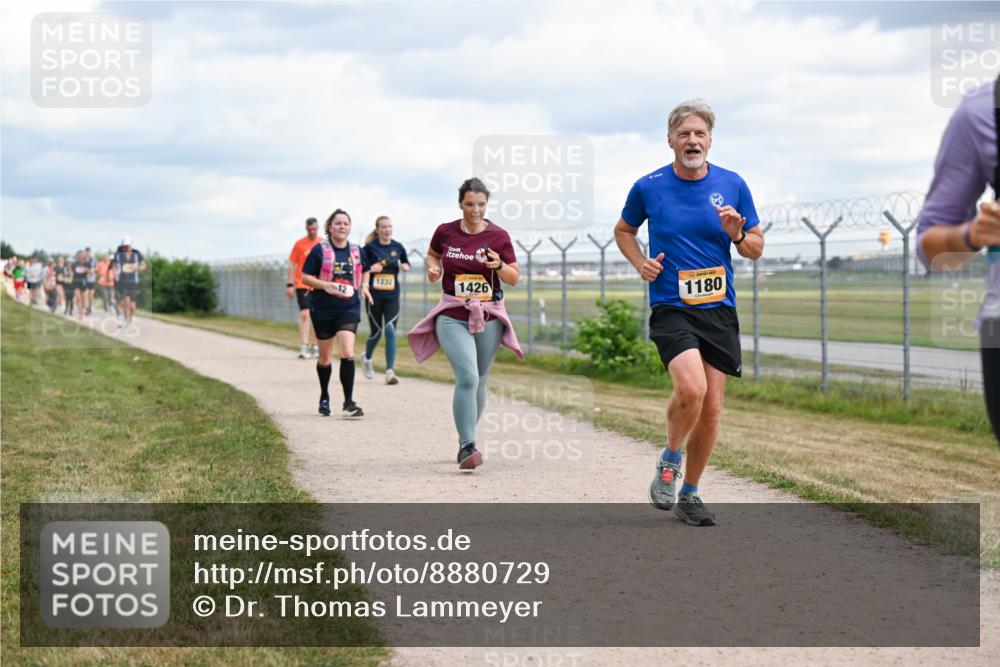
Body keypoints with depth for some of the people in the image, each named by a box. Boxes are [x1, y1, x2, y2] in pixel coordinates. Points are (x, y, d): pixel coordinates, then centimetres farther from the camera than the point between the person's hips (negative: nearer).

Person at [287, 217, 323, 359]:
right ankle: (303, 348, -13)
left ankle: (315, 347, 18)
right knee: (304, 314, -11)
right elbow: (292, 264, 2)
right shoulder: (299, 244, 0)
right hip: (302, 284, -3)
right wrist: (289, 284, -3)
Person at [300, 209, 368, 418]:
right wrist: (325, 285, -19)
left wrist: (364, 286, 4)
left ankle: (349, 403, -14)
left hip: (349, 308, 1)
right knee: (325, 357, 12)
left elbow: (364, 271, 24)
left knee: (347, 353, -16)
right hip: (322, 309, -1)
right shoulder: (319, 250, -4)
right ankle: (324, 398, 33)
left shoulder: (357, 251, 6)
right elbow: (305, 277, -3)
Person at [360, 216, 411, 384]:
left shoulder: (398, 247, 4)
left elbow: (405, 263, 20)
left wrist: (405, 266, -2)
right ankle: (367, 359, 39)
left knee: (390, 331, -11)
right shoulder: (370, 247, -5)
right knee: (376, 332, 7)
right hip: (374, 296, -2)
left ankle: (390, 371, -9)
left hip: (392, 296, 2)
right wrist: (370, 269, -18)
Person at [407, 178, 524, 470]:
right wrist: (433, 268, -1)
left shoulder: (498, 236, -2)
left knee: (479, 382, 12)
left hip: (488, 317, 2)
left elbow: (515, 278, 1)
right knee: (467, 377, -20)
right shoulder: (445, 232, -1)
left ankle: (466, 440, 31)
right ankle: (468, 446, -20)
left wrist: (500, 266, -19)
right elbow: (432, 255, 21)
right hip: (452, 316, -2)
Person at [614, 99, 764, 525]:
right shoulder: (648, 187, -1)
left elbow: (756, 248, 11)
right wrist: (641, 263, -1)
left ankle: (689, 495, 21)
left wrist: (737, 235, -11)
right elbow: (623, 230, 18)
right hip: (671, 308, -3)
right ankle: (670, 460, 3)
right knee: (690, 388, -25)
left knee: (711, 409, 4)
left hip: (719, 309, 3)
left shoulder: (732, 185, 3)